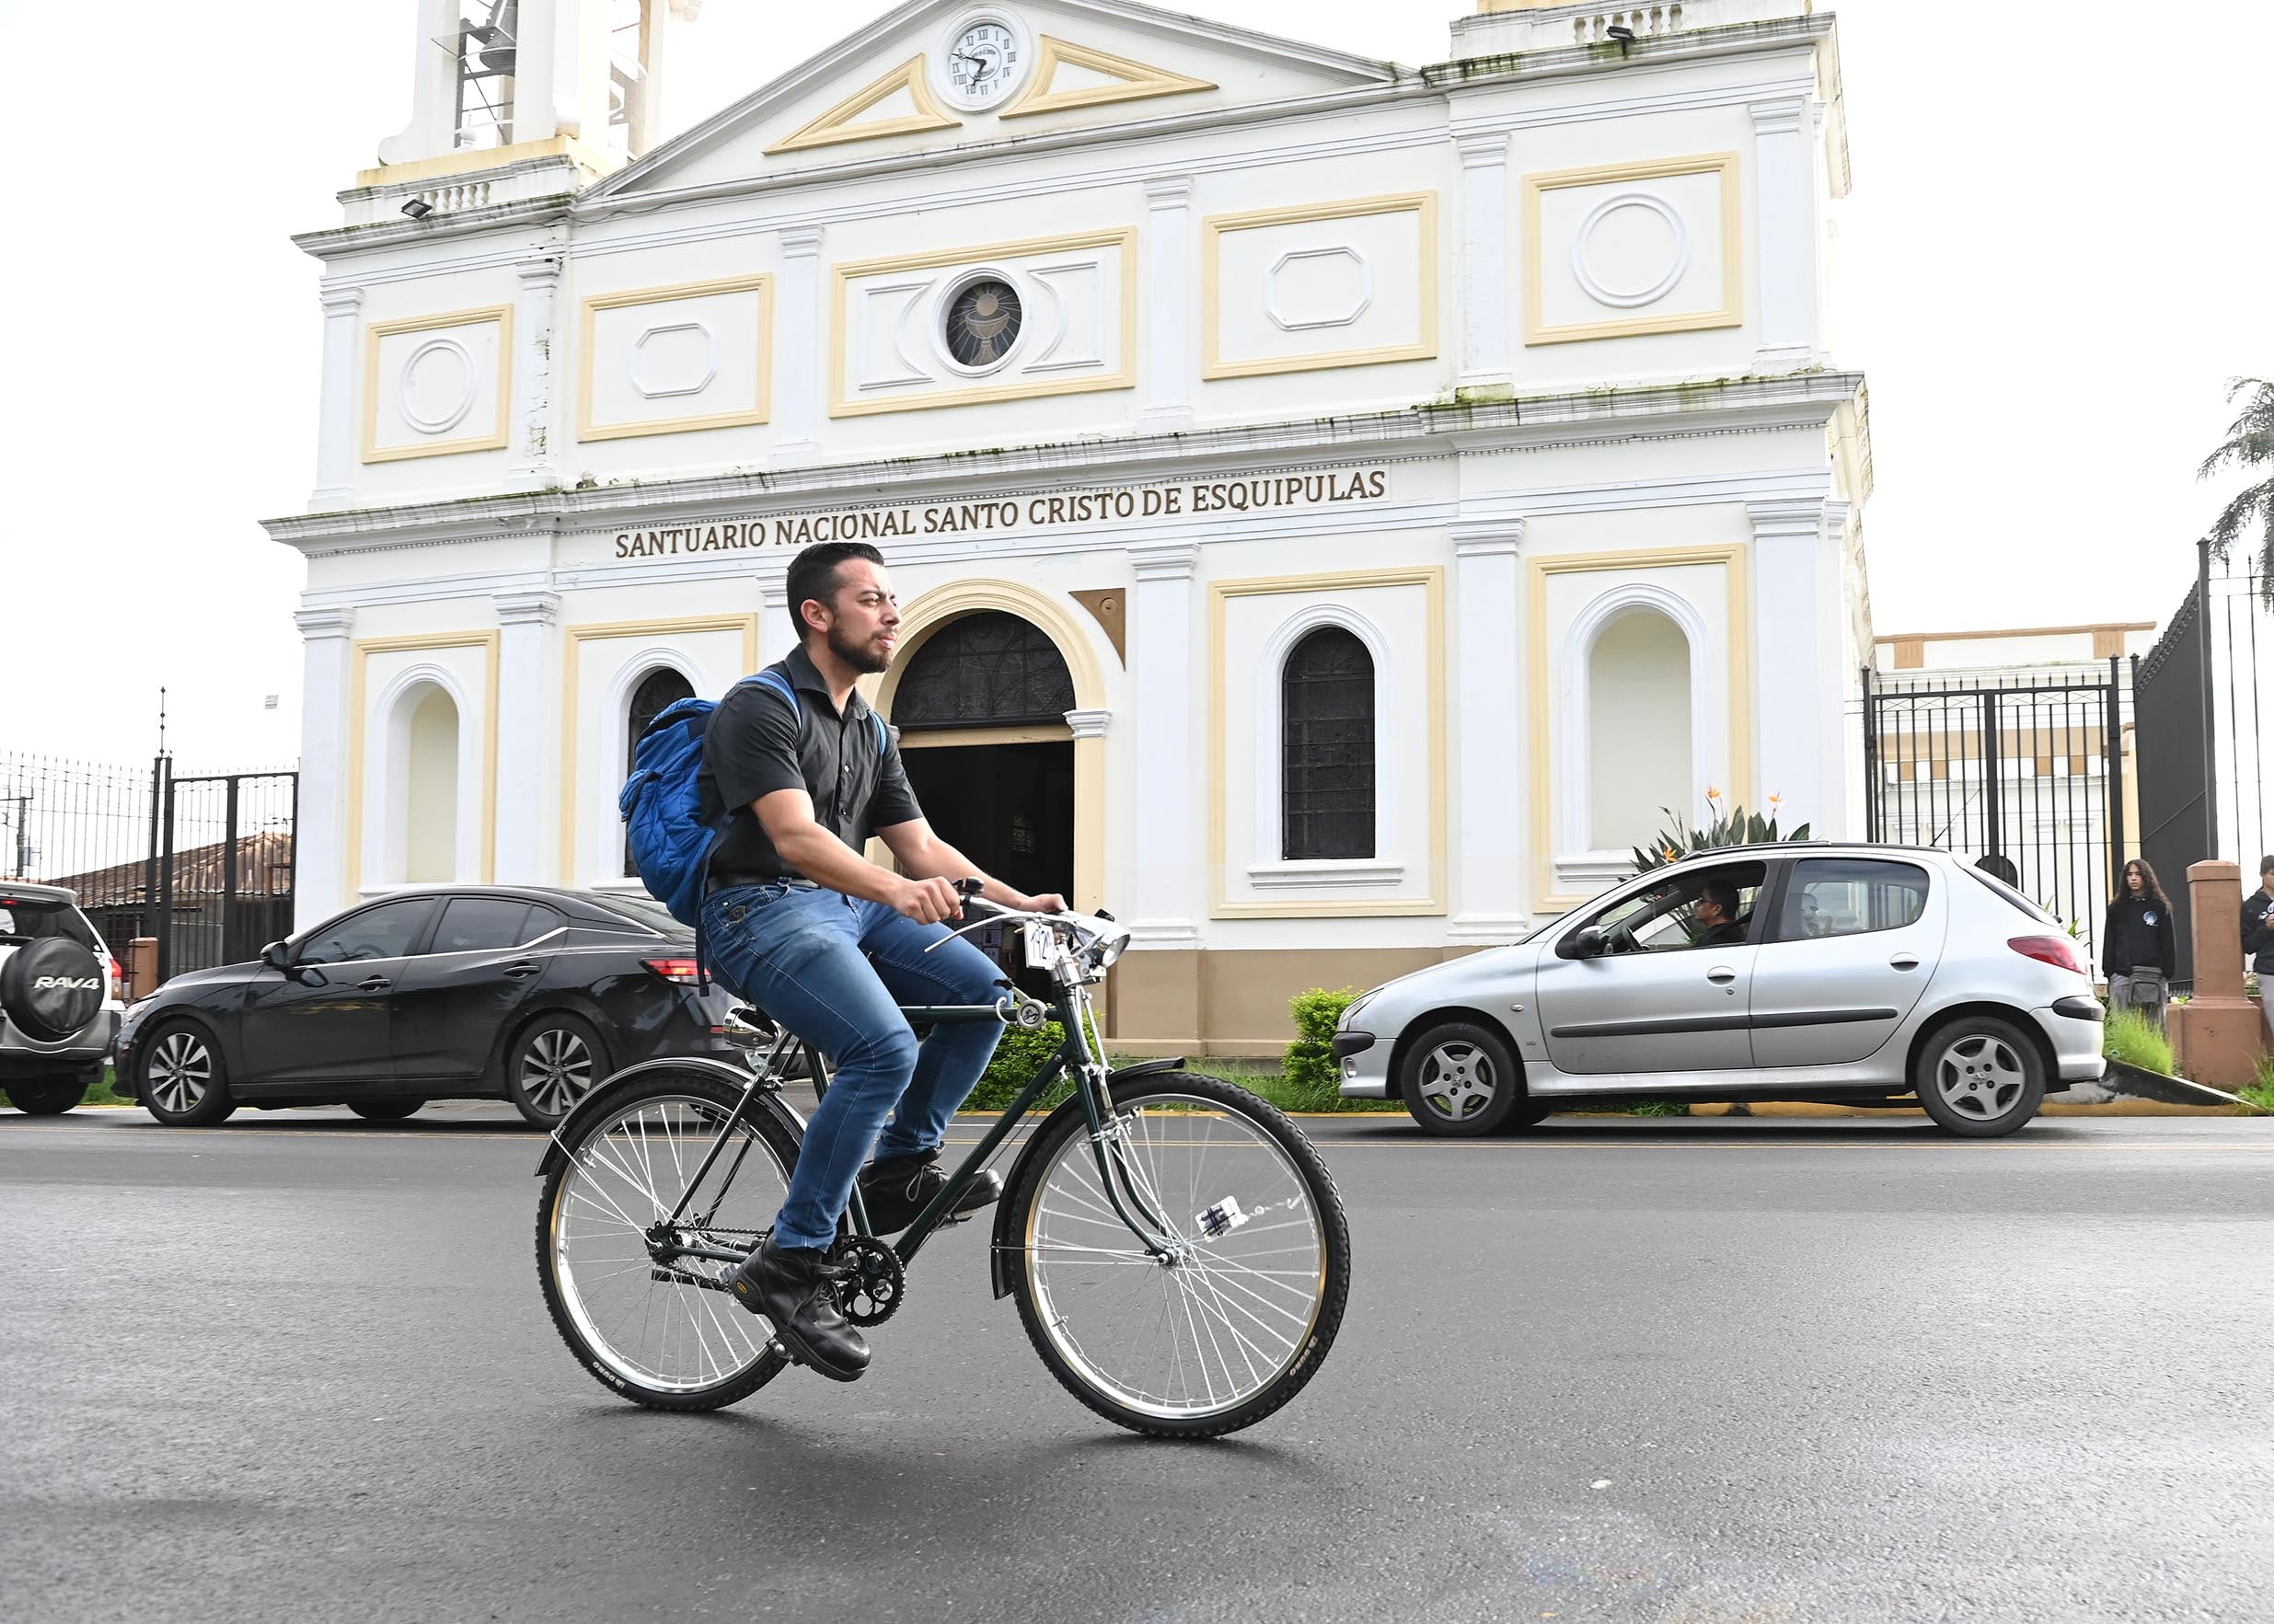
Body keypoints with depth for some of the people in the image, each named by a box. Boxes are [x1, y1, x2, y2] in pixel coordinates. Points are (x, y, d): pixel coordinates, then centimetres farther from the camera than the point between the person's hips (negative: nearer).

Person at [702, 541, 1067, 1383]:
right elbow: (795, 836, -24)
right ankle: (790, 1265, -19)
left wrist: (1016, 901, 0)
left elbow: (921, 846, 15)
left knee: (981, 989, -12)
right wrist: (898, 891, -41)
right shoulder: (761, 705, -9)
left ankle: (901, 1164, 3)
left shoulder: (871, 730, 18)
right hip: (764, 909, -8)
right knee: (885, 1048, -29)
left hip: (850, 906, 8)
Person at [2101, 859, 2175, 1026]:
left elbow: (2167, 942, 8)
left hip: (2152, 975, -1)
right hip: (2122, 975, 1)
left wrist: (2168, 972, 1)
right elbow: (2108, 942, 12)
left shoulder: (2160, 907, 10)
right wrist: (2108, 972, 4)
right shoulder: (2117, 908, 13)